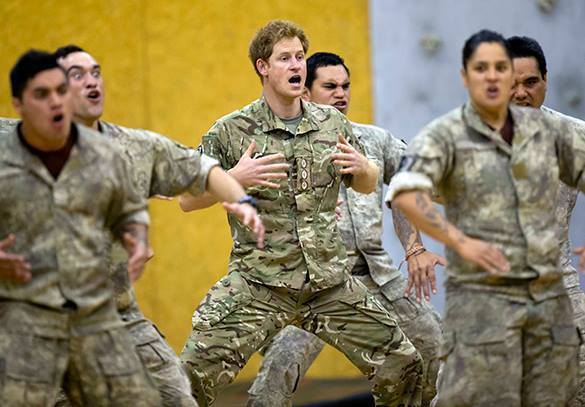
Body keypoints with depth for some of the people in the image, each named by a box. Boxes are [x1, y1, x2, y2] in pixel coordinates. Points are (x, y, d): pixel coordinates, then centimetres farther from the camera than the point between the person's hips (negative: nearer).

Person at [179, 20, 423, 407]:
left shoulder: (332, 123, 7)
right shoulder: (231, 132, -5)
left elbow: (367, 186, 20)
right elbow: (187, 199, -3)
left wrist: (362, 166, -4)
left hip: (329, 283, 4)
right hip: (259, 284, -4)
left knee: (403, 366, 5)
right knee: (194, 376, -16)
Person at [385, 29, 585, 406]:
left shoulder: (542, 129, 8)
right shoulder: (445, 135, -8)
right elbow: (405, 194, -24)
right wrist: (462, 243, -31)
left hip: (548, 297, 5)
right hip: (483, 298, -5)